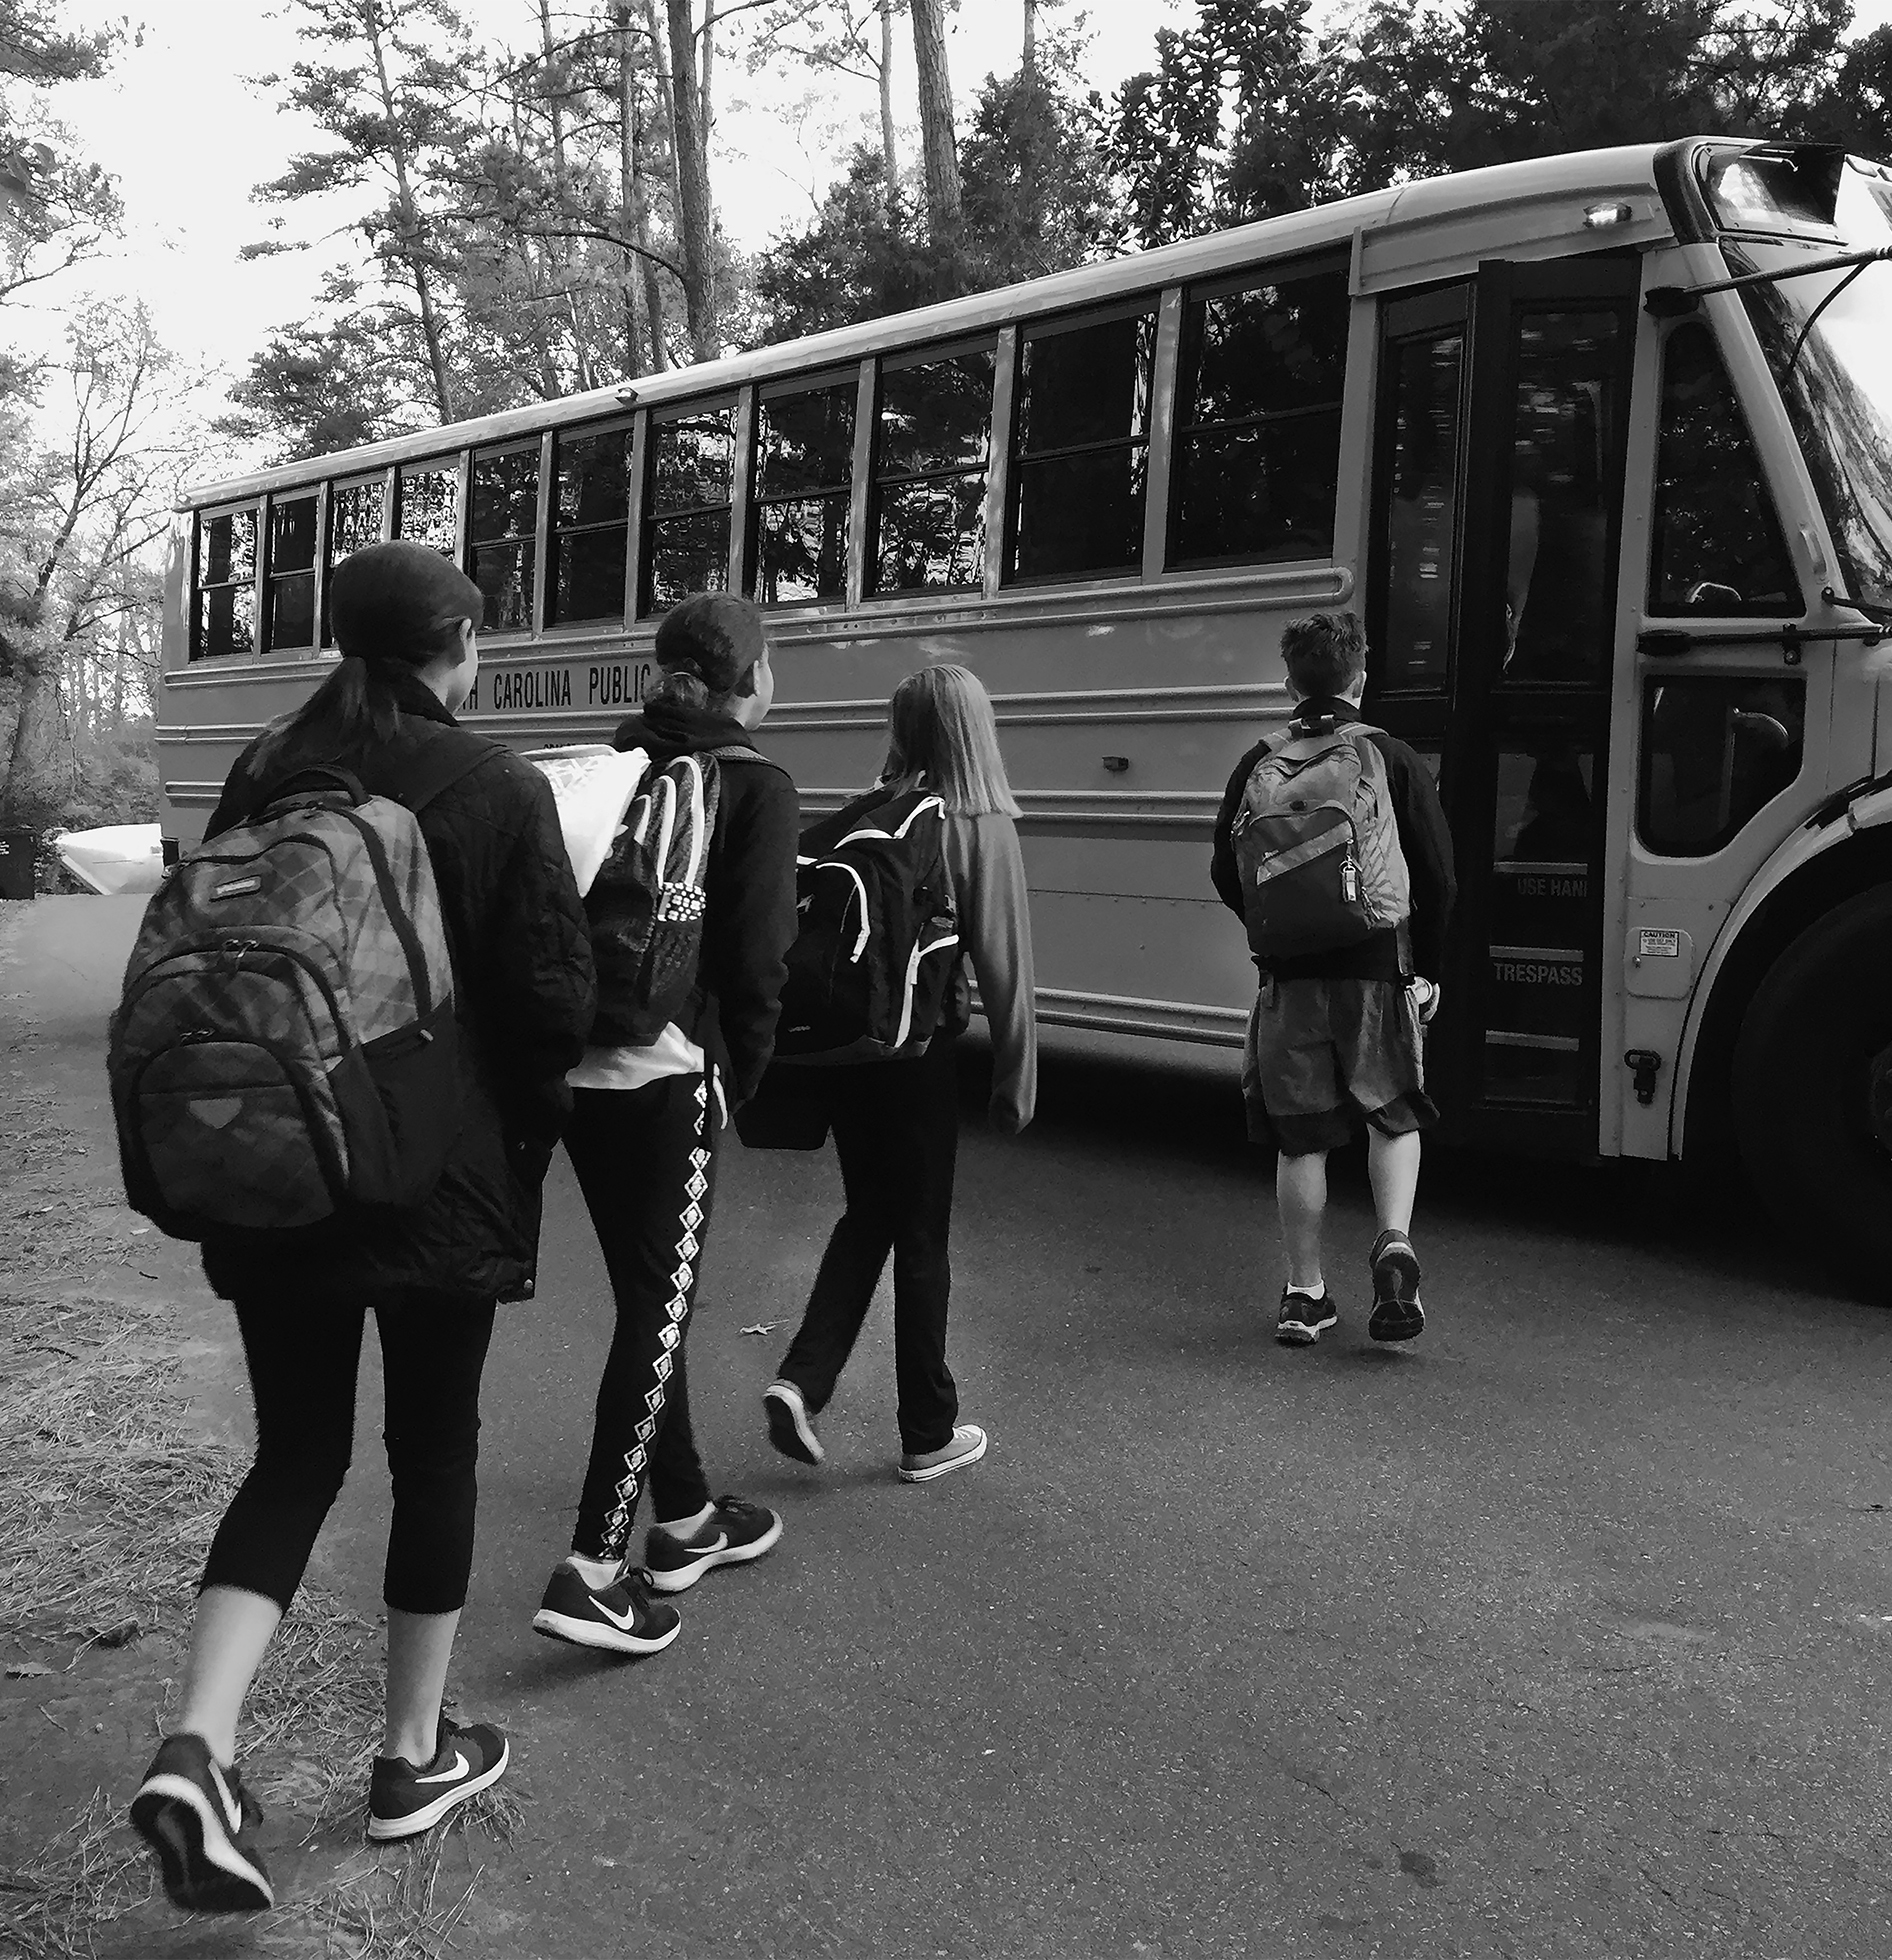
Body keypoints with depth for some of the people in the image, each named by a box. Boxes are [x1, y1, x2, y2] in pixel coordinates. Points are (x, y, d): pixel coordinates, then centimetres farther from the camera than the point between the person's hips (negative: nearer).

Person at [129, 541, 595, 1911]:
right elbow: (554, 998, -12)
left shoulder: (262, 775, 3)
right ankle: (415, 1756, 25)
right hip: (440, 1178, -4)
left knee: (295, 1454, 14)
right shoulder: (496, 790, -11)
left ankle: (200, 1747, -2)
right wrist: (528, 1110, 6)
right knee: (435, 1452, 13)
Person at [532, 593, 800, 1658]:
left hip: (578, 1063, 7)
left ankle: (686, 1519, 31)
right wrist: (744, 1077, 2)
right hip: (670, 1072, -7)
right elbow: (758, 958, -10)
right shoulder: (757, 786, -4)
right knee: (661, 1308, 0)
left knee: (649, 1296, 17)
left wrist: (579, 1022, 13)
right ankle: (594, 1568, -3)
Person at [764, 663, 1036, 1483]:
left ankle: (802, 1379, 5)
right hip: (918, 1048, -3)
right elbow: (1004, 969, -11)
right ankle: (928, 1434, 21)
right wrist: (1016, 1082, -2)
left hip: (839, 1043, 4)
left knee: (866, 1214, 21)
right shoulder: (982, 829, -10)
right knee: (921, 1234, 10)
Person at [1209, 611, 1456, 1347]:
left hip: (1289, 975, 1)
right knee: (1393, 1115, 16)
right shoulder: (1392, 759, -3)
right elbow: (1437, 877, -2)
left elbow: (1227, 875, 6)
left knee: (1300, 1137, 9)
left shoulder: (1260, 765, 1)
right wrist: (1427, 968, 9)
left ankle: (1305, 1293, 15)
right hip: (1378, 970, -1)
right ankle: (1394, 1245, -6)